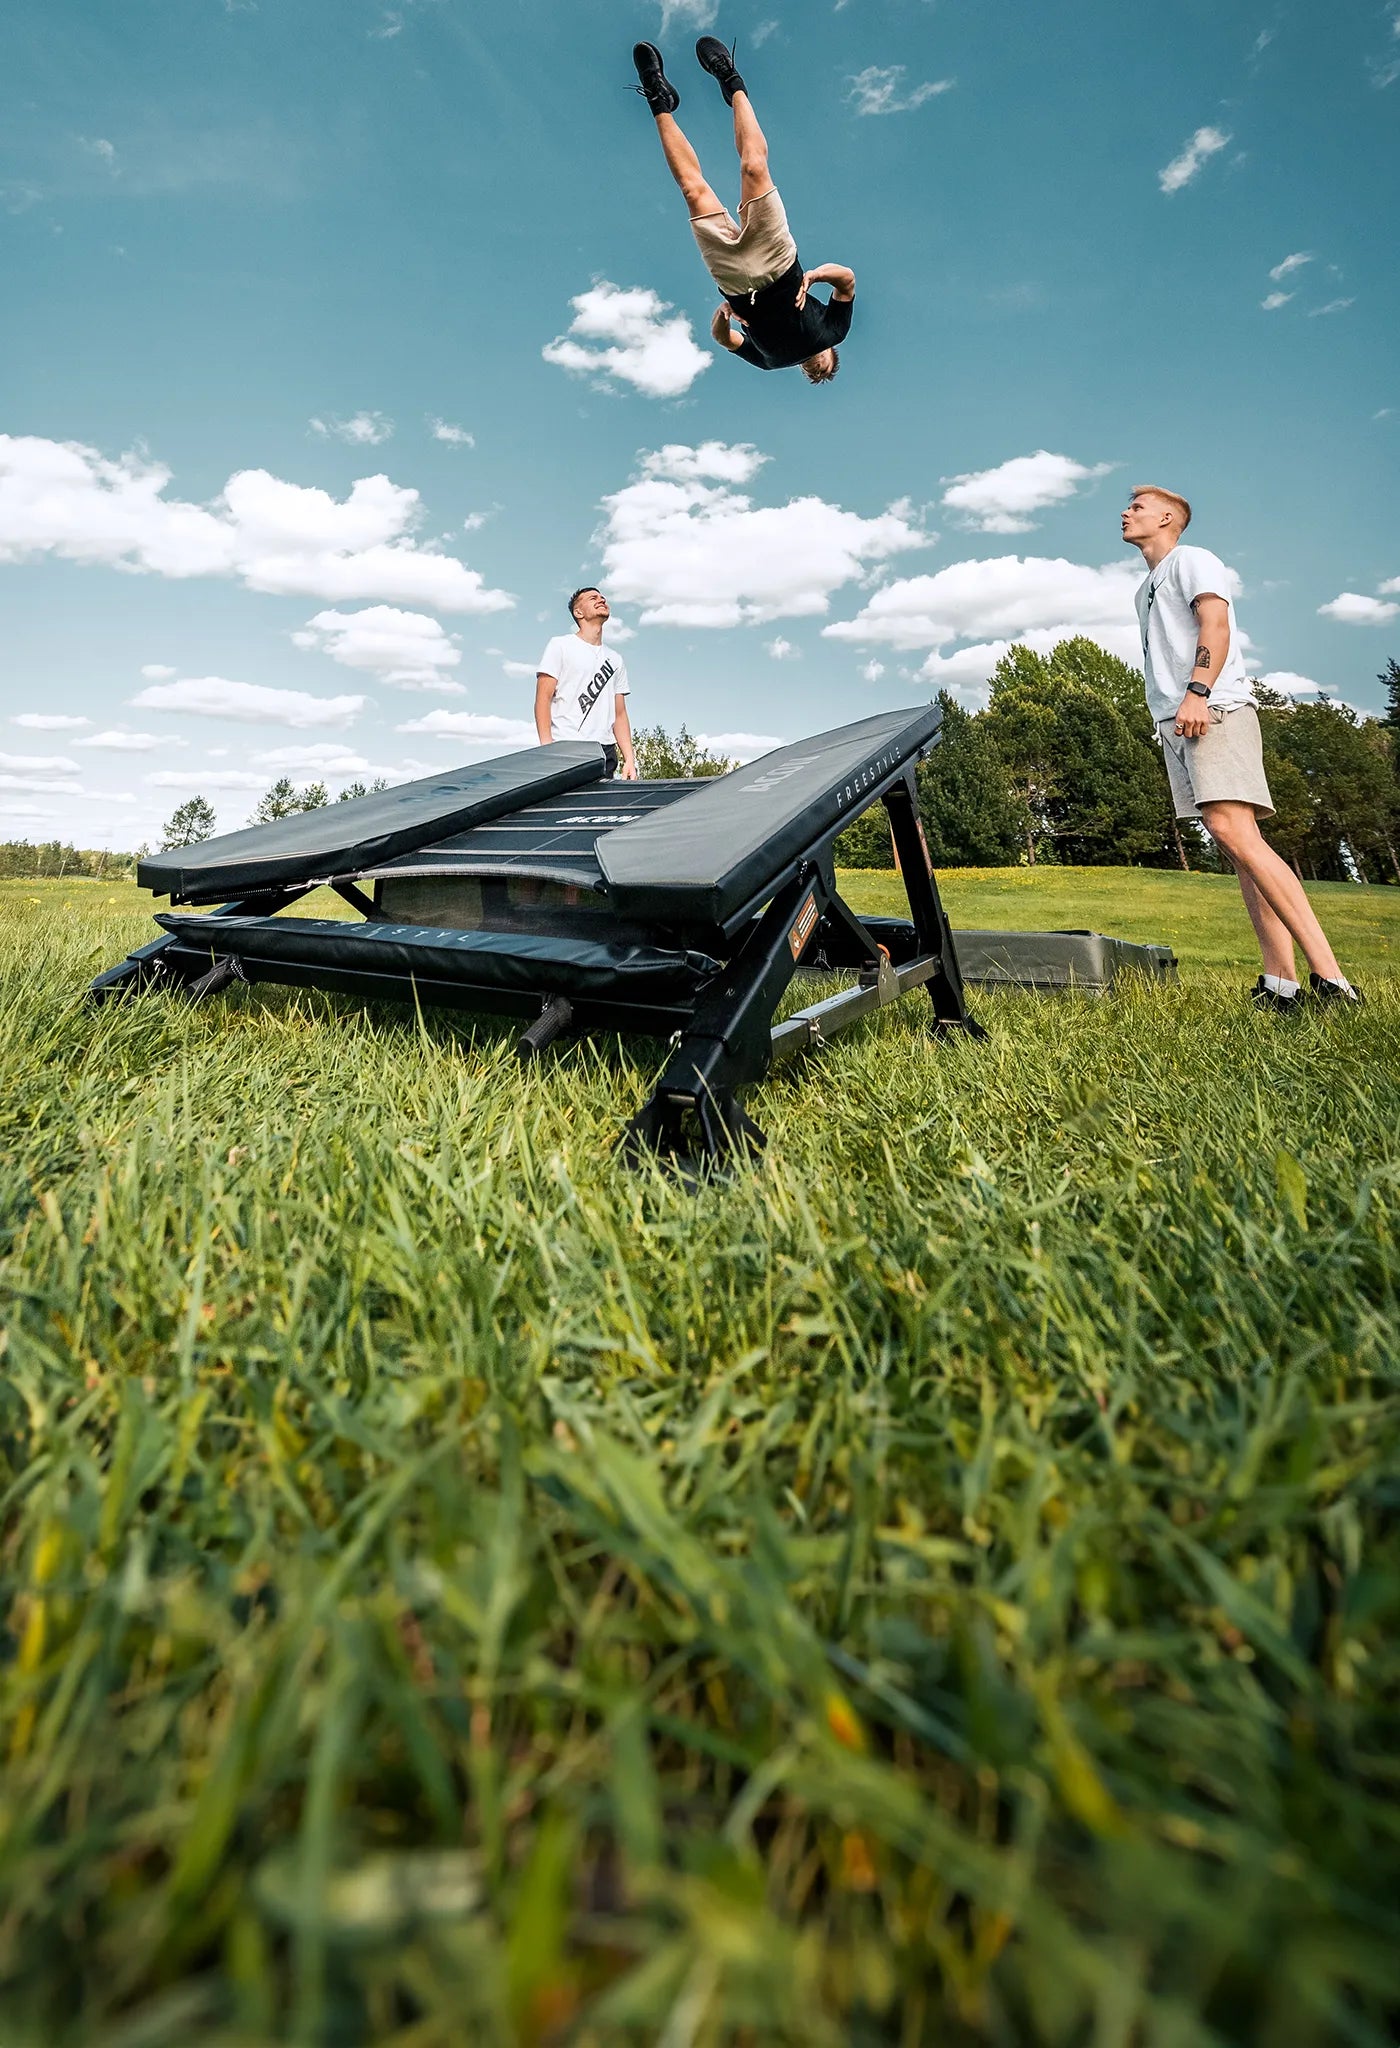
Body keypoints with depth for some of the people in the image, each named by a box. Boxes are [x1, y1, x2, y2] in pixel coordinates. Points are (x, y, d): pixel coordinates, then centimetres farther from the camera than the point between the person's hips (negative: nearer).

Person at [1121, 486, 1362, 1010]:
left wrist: (1198, 691, -24)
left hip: (1214, 711, -8)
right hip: (1176, 724, 8)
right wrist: (1172, 712, 15)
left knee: (1233, 831, -25)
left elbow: (1215, 622, -10)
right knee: (1240, 846, -2)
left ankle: (1328, 976, -28)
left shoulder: (1191, 560, 6)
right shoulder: (1147, 588, 30)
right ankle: (1281, 985, -8)